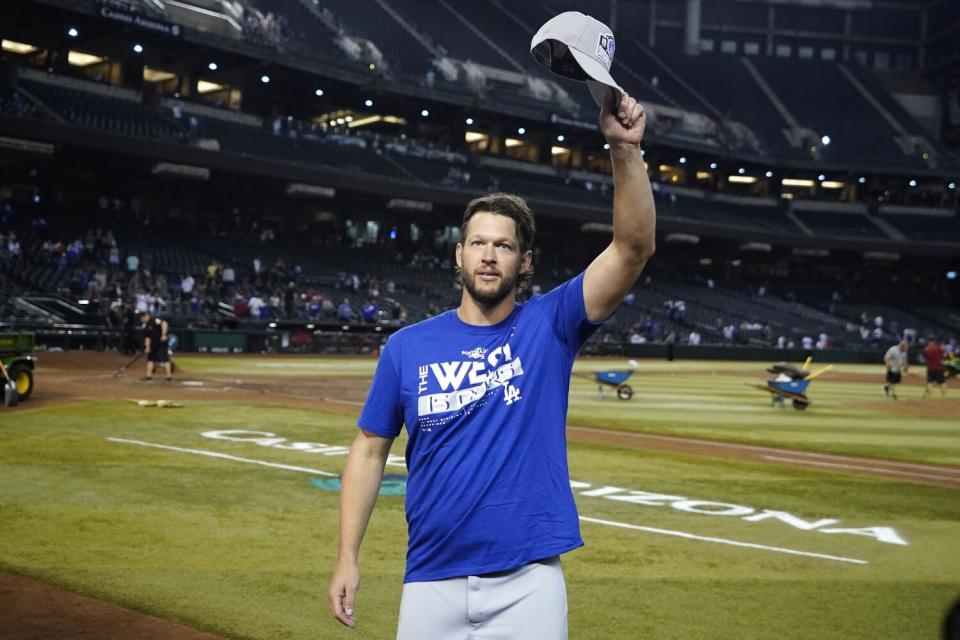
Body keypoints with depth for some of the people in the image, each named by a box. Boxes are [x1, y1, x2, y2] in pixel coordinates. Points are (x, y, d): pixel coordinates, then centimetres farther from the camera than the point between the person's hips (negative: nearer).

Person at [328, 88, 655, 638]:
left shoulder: (549, 326, 0)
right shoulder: (407, 346, 3)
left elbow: (634, 249, -11)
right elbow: (370, 450, 8)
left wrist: (625, 149, -23)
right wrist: (349, 560, 3)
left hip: (528, 583, -1)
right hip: (432, 581, 1)